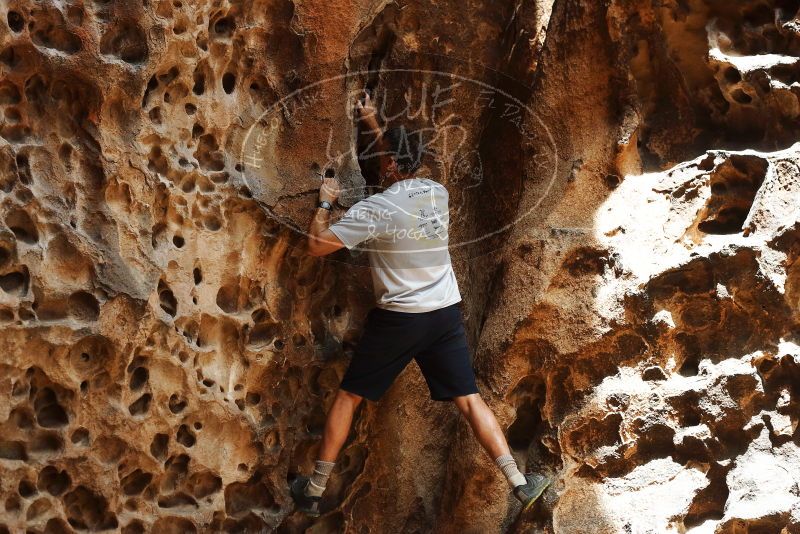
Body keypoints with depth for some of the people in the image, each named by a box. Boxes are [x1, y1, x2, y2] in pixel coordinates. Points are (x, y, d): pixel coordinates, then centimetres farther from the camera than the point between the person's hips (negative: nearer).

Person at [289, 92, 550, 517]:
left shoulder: (375, 209, -15)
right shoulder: (438, 193, 2)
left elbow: (316, 246, -11)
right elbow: (404, 168, 26)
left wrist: (325, 202, 4)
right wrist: (374, 126, 32)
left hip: (397, 320, -4)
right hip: (446, 315, 4)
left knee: (348, 397, 10)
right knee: (470, 401, 6)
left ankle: (315, 490, 15)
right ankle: (520, 483, -2)